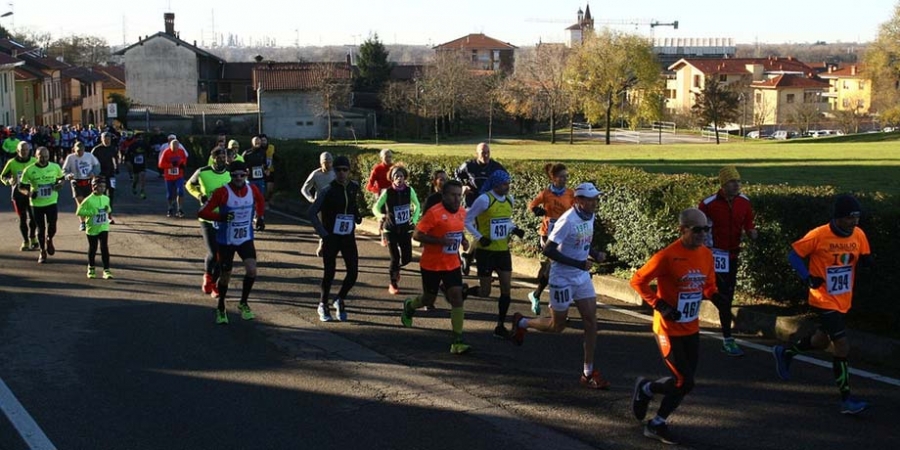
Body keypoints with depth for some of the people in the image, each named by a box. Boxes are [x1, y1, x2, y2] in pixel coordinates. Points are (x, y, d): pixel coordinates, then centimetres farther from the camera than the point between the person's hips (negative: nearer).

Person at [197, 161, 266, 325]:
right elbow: (203, 212, -19)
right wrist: (221, 217, -30)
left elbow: (260, 201, 20)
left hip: (246, 239, 3)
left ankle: (243, 303, 9)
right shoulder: (222, 192, -18)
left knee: (251, 270, -15)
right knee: (225, 276, 7)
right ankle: (221, 308, 31)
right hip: (226, 241, -3)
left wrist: (259, 216, 12)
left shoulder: (252, 190, -4)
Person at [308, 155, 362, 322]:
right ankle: (323, 305, 22)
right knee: (329, 273, 2)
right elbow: (311, 213, -12)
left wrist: (357, 216, 5)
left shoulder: (354, 187, 1)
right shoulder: (327, 191, -13)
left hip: (348, 237, 4)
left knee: (353, 273, -1)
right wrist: (323, 233, -15)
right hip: (331, 238, -4)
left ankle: (340, 300, 23)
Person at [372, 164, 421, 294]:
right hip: (391, 229, -2)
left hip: (405, 229, 2)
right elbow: (376, 207, -9)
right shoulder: (387, 192, -14)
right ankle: (393, 284, 15)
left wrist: (414, 219, -4)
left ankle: (395, 269, 36)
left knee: (407, 258, 1)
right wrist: (380, 216, -30)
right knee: (395, 258, -4)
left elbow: (417, 205, 8)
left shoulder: (409, 190, -7)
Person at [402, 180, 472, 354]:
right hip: (431, 265, -5)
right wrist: (440, 241, -29)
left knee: (457, 297, -9)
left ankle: (457, 342, -8)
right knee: (428, 300, 12)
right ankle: (409, 306, 49)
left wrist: (463, 240, 1)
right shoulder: (434, 213, -19)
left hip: (452, 265, 5)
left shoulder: (462, 212, 2)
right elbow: (417, 235, -19)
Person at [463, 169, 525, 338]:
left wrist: (514, 229, 1)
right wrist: (479, 237, -18)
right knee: (484, 292, -1)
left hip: (503, 250, 6)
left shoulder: (509, 199, 4)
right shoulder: (484, 200, -16)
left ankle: (500, 326, 13)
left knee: (506, 288, 2)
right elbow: (467, 220, -10)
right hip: (486, 251, -6)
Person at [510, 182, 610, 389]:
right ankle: (522, 323, 34)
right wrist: (578, 263, -26)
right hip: (562, 278, -7)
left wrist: (595, 254, -1)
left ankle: (588, 373, 9)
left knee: (591, 321, 1)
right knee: (557, 326, 7)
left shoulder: (589, 217, 2)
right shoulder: (567, 221, -23)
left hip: (583, 276, 7)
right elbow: (548, 250, -24)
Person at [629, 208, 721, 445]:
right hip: (669, 328, -7)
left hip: (691, 328, 7)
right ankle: (646, 388, 19)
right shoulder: (667, 256, -19)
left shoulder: (706, 254, 2)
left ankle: (658, 424, 30)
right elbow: (637, 281, -13)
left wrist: (715, 296, -6)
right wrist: (659, 305, -20)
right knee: (685, 382, -8)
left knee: (685, 382, 10)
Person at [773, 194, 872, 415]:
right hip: (824, 300, -7)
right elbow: (793, 254, -9)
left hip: (844, 301, 7)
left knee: (822, 340, 22)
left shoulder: (859, 235, -2)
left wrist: (866, 261, -13)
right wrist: (808, 278, -21)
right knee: (842, 347, -11)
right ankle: (846, 400, -2)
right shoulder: (819, 235, -18)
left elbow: (864, 259, 11)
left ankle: (785, 352, 48)